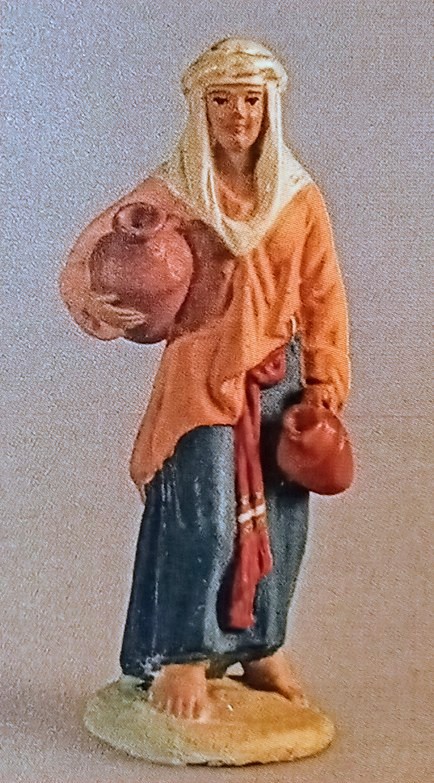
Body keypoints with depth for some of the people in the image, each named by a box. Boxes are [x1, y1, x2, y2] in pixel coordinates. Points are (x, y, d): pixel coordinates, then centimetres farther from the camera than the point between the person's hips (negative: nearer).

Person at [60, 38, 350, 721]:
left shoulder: (299, 197, 4)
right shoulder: (171, 192, -3)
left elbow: (323, 296, 7)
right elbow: (94, 261, -1)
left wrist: (325, 381, 2)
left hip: (279, 376, 3)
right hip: (201, 376, -3)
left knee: (279, 519, 8)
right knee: (203, 516, -9)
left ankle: (261, 648, 26)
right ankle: (182, 658, 7)